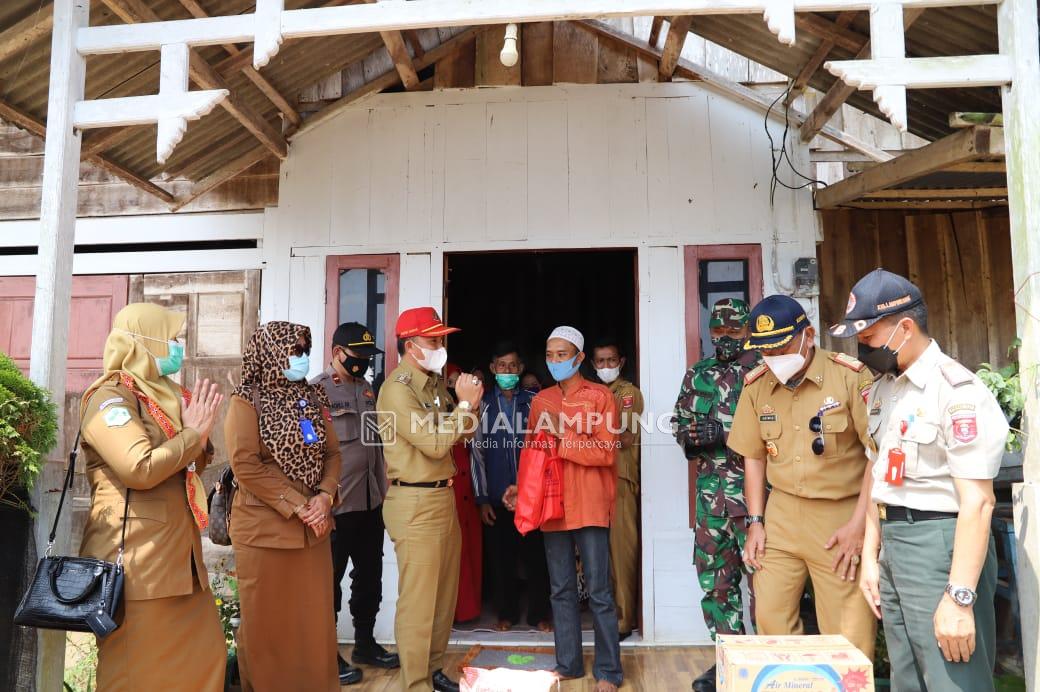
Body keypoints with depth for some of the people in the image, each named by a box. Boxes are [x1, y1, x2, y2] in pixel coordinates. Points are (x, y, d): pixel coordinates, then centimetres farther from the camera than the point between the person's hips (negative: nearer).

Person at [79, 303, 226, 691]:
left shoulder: (162, 395, 19)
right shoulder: (110, 396, -9)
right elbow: (141, 468, -24)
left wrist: (201, 435, 5)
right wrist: (194, 432, -9)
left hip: (179, 553, 9)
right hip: (136, 560, -9)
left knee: (204, 657, 11)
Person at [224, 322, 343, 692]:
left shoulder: (313, 398, 10)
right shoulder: (247, 400, -7)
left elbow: (332, 453, 9)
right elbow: (245, 465, -15)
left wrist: (325, 496, -9)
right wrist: (298, 506, -16)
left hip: (313, 528, 5)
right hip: (265, 528, -5)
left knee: (315, 618, 10)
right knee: (267, 622, 7)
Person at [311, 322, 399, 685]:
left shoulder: (367, 389, 12)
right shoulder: (317, 391, -11)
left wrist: (382, 490, 13)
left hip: (371, 503, 7)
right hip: (336, 505, -7)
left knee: (370, 576, 17)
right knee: (330, 581, 8)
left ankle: (365, 643, 33)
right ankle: (328, 654, 22)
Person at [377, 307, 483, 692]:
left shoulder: (434, 383, 11)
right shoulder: (397, 389, -15)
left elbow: (461, 435, 16)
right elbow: (434, 444, -20)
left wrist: (469, 405, -1)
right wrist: (464, 404, -12)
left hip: (443, 497, 9)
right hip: (415, 504, -9)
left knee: (444, 595, 17)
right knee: (418, 602, -1)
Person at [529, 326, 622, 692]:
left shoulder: (599, 396, -2)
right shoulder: (541, 401, 12)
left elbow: (606, 452, -11)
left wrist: (562, 432, -16)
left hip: (590, 506, -5)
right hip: (553, 505, 5)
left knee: (599, 592, 0)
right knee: (561, 590, 12)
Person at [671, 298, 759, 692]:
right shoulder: (697, 375, 14)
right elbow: (680, 423, 16)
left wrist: (724, 432, -18)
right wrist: (692, 434, -5)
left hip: (754, 488, -5)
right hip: (710, 492, 5)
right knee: (714, 578, 11)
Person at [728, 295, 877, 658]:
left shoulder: (851, 376, -12)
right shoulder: (755, 386, 3)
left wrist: (859, 524, -13)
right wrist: (755, 522, 7)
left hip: (841, 515, -4)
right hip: (781, 515, 4)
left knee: (849, 635, 0)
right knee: (770, 619, 10)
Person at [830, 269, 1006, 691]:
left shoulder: (957, 391, -16)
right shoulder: (883, 389, 11)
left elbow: (978, 502, -20)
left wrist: (960, 596, -23)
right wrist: (870, 555, 14)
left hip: (939, 545, -8)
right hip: (893, 544, 9)